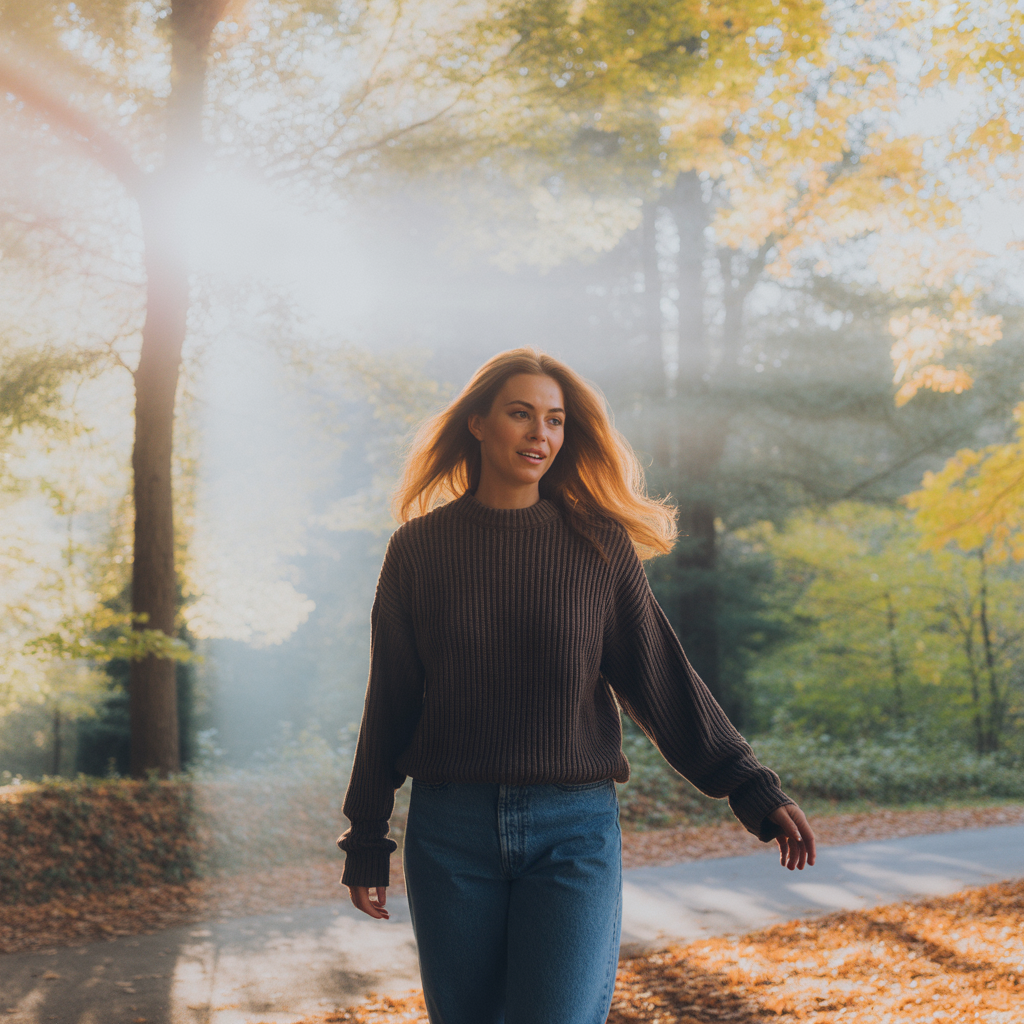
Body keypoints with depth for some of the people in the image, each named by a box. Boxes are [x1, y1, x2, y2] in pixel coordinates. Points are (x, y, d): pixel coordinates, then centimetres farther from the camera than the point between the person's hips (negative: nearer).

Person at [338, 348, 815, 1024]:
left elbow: (661, 679, 4)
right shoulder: (420, 548, 5)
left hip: (574, 828, -1)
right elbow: (390, 704, 9)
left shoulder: (598, 544, 4)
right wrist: (366, 841, 9)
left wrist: (753, 791, -1)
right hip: (452, 832, 1)